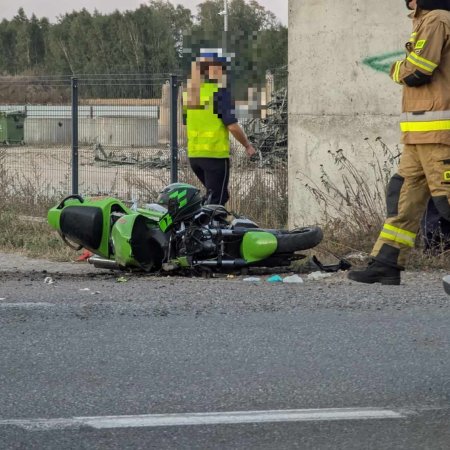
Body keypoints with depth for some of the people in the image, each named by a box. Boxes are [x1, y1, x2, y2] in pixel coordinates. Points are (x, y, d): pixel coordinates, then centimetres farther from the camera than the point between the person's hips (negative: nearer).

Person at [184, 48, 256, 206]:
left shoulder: (191, 93, 9)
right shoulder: (220, 92, -12)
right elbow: (232, 126, -14)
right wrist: (248, 146, -1)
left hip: (193, 154, 7)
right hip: (215, 154, -7)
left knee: (217, 196, 21)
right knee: (216, 200, 0)